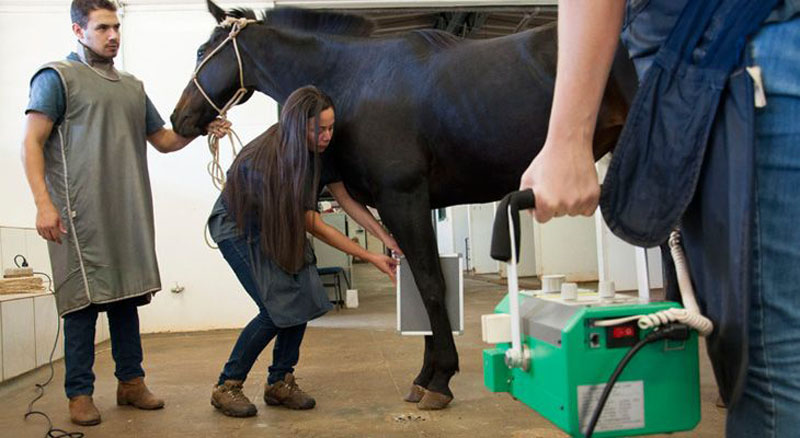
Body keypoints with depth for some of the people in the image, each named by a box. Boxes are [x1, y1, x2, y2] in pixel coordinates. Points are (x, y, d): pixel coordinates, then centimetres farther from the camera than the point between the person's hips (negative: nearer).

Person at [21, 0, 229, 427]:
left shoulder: (133, 87, 19)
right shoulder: (57, 77, 1)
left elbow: (163, 139, 23)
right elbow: (31, 144, -6)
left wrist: (201, 128, 5)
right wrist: (44, 203, -17)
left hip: (130, 216, 6)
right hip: (81, 215, -6)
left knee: (127, 295, 10)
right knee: (83, 299, -1)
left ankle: (131, 382, 21)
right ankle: (79, 394, 11)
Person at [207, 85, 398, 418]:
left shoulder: (320, 150, -16)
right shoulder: (268, 160, -36)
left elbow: (346, 199, -8)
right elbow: (314, 227, -31)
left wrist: (386, 237, -18)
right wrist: (371, 258, -28)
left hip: (280, 226, 6)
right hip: (239, 227, -6)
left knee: (303, 298, -6)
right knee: (277, 308, -15)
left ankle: (279, 383, 11)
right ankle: (226, 387, 3)